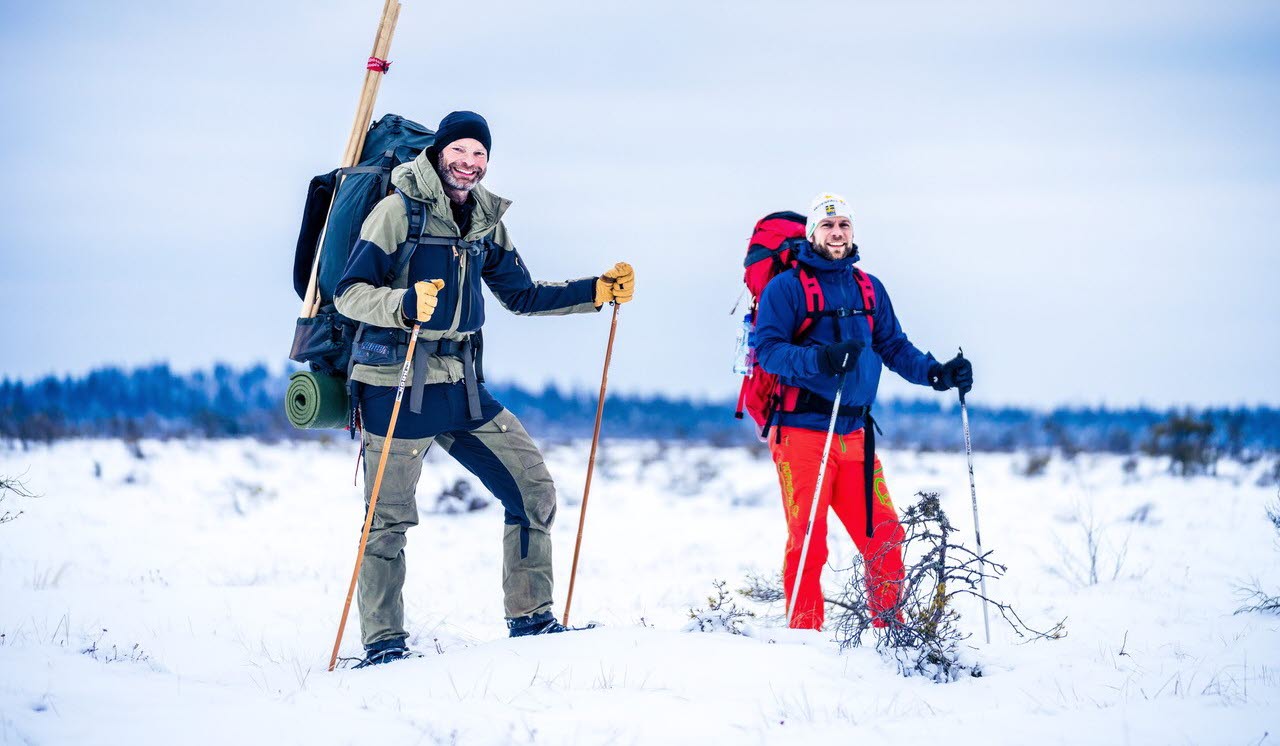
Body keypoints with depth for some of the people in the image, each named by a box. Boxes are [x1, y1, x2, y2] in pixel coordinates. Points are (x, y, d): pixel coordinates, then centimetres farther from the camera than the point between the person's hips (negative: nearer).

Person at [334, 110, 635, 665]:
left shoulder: (486, 220, 9)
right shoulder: (399, 211, -10)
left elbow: (521, 296, 20)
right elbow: (348, 293, -15)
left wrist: (596, 292, 11)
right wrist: (406, 304, -34)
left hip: (462, 385, 6)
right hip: (397, 384, -6)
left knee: (534, 490, 4)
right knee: (389, 519, -2)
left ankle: (530, 619, 16)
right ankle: (383, 642, 11)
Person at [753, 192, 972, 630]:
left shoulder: (869, 289, 15)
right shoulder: (786, 287, -1)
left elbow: (893, 347, 17)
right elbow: (768, 349, -10)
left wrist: (936, 373, 0)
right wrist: (819, 359, -25)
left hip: (855, 436, 5)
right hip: (802, 432, -5)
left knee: (884, 537, 2)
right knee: (808, 542, -5)